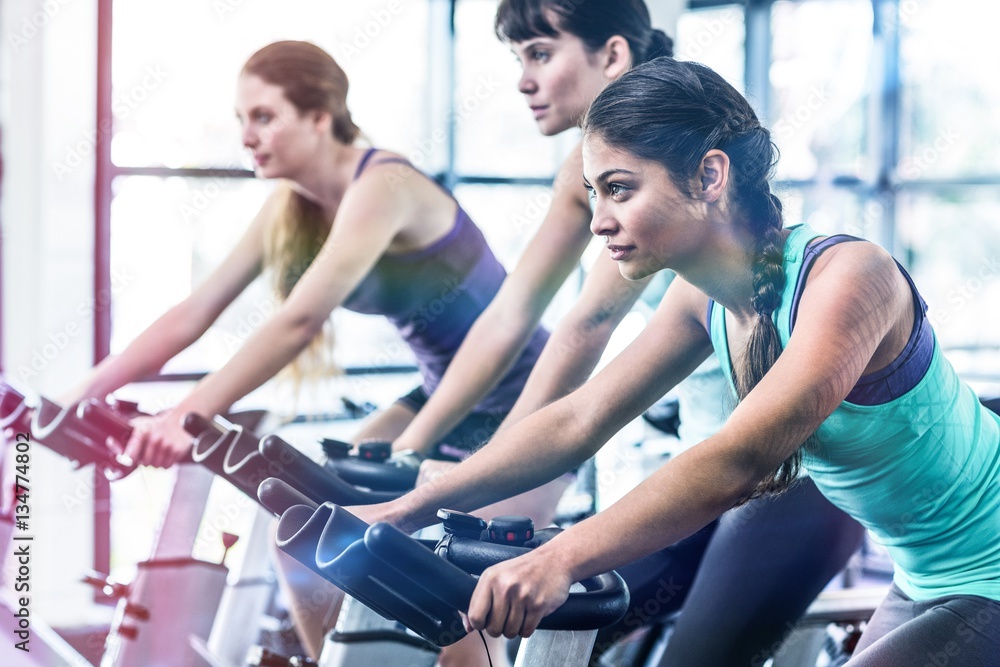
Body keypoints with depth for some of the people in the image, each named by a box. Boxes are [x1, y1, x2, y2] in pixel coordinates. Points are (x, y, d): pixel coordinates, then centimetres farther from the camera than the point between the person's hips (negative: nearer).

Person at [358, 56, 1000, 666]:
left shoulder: (847, 275, -27)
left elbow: (741, 459, -37)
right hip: (924, 584, 8)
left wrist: (559, 559, -45)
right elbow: (576, 421, 0)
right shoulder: (703, 298, -2)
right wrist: (409, 509, -7)